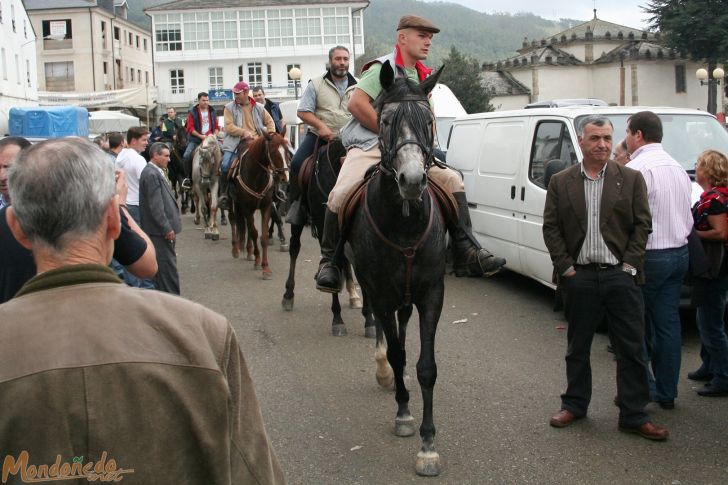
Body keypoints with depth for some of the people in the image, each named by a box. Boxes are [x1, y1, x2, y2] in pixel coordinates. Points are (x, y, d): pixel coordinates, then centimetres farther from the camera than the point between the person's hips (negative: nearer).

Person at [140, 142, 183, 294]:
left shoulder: (157, 172, 15)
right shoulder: (151, 174, -17)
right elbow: (155, 206, -21)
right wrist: (167, 229, -20)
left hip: (164, 229, 10)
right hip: (160, 230, -10)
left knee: (166, 265, 15)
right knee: (168, 265, -6)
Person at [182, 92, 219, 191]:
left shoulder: (212, 111, 9)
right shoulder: (193, 112, -1)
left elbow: (216, 127, 13)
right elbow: (190, 128, -6)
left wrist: (214, 135, -7)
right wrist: (200, 136, -16)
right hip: (196, 139, -3)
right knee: (187, 156, -21)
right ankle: (187, 177, -5)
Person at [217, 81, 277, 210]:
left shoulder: (258, 107, 10)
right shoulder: (229, 108, 3)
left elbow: (269, 122, 18)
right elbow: (229, 127, -7)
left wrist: (271, 134, 0)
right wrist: (244, 132, -19)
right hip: (236, 141, -2)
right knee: (225, 165, -19)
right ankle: (223, 194, -2)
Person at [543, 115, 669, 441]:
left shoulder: (631, 179, 3)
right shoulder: (560, 182, 4)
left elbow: (642, 225, 1)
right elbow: (550, 228, 3)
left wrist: (629, 265, -7)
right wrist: (566, 267, -4)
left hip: (620, 276, 0)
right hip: (579, 277, 1)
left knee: (631, 349, 2)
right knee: (577, 348, 13)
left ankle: (634, 416, 12)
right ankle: (575, 405, 27)